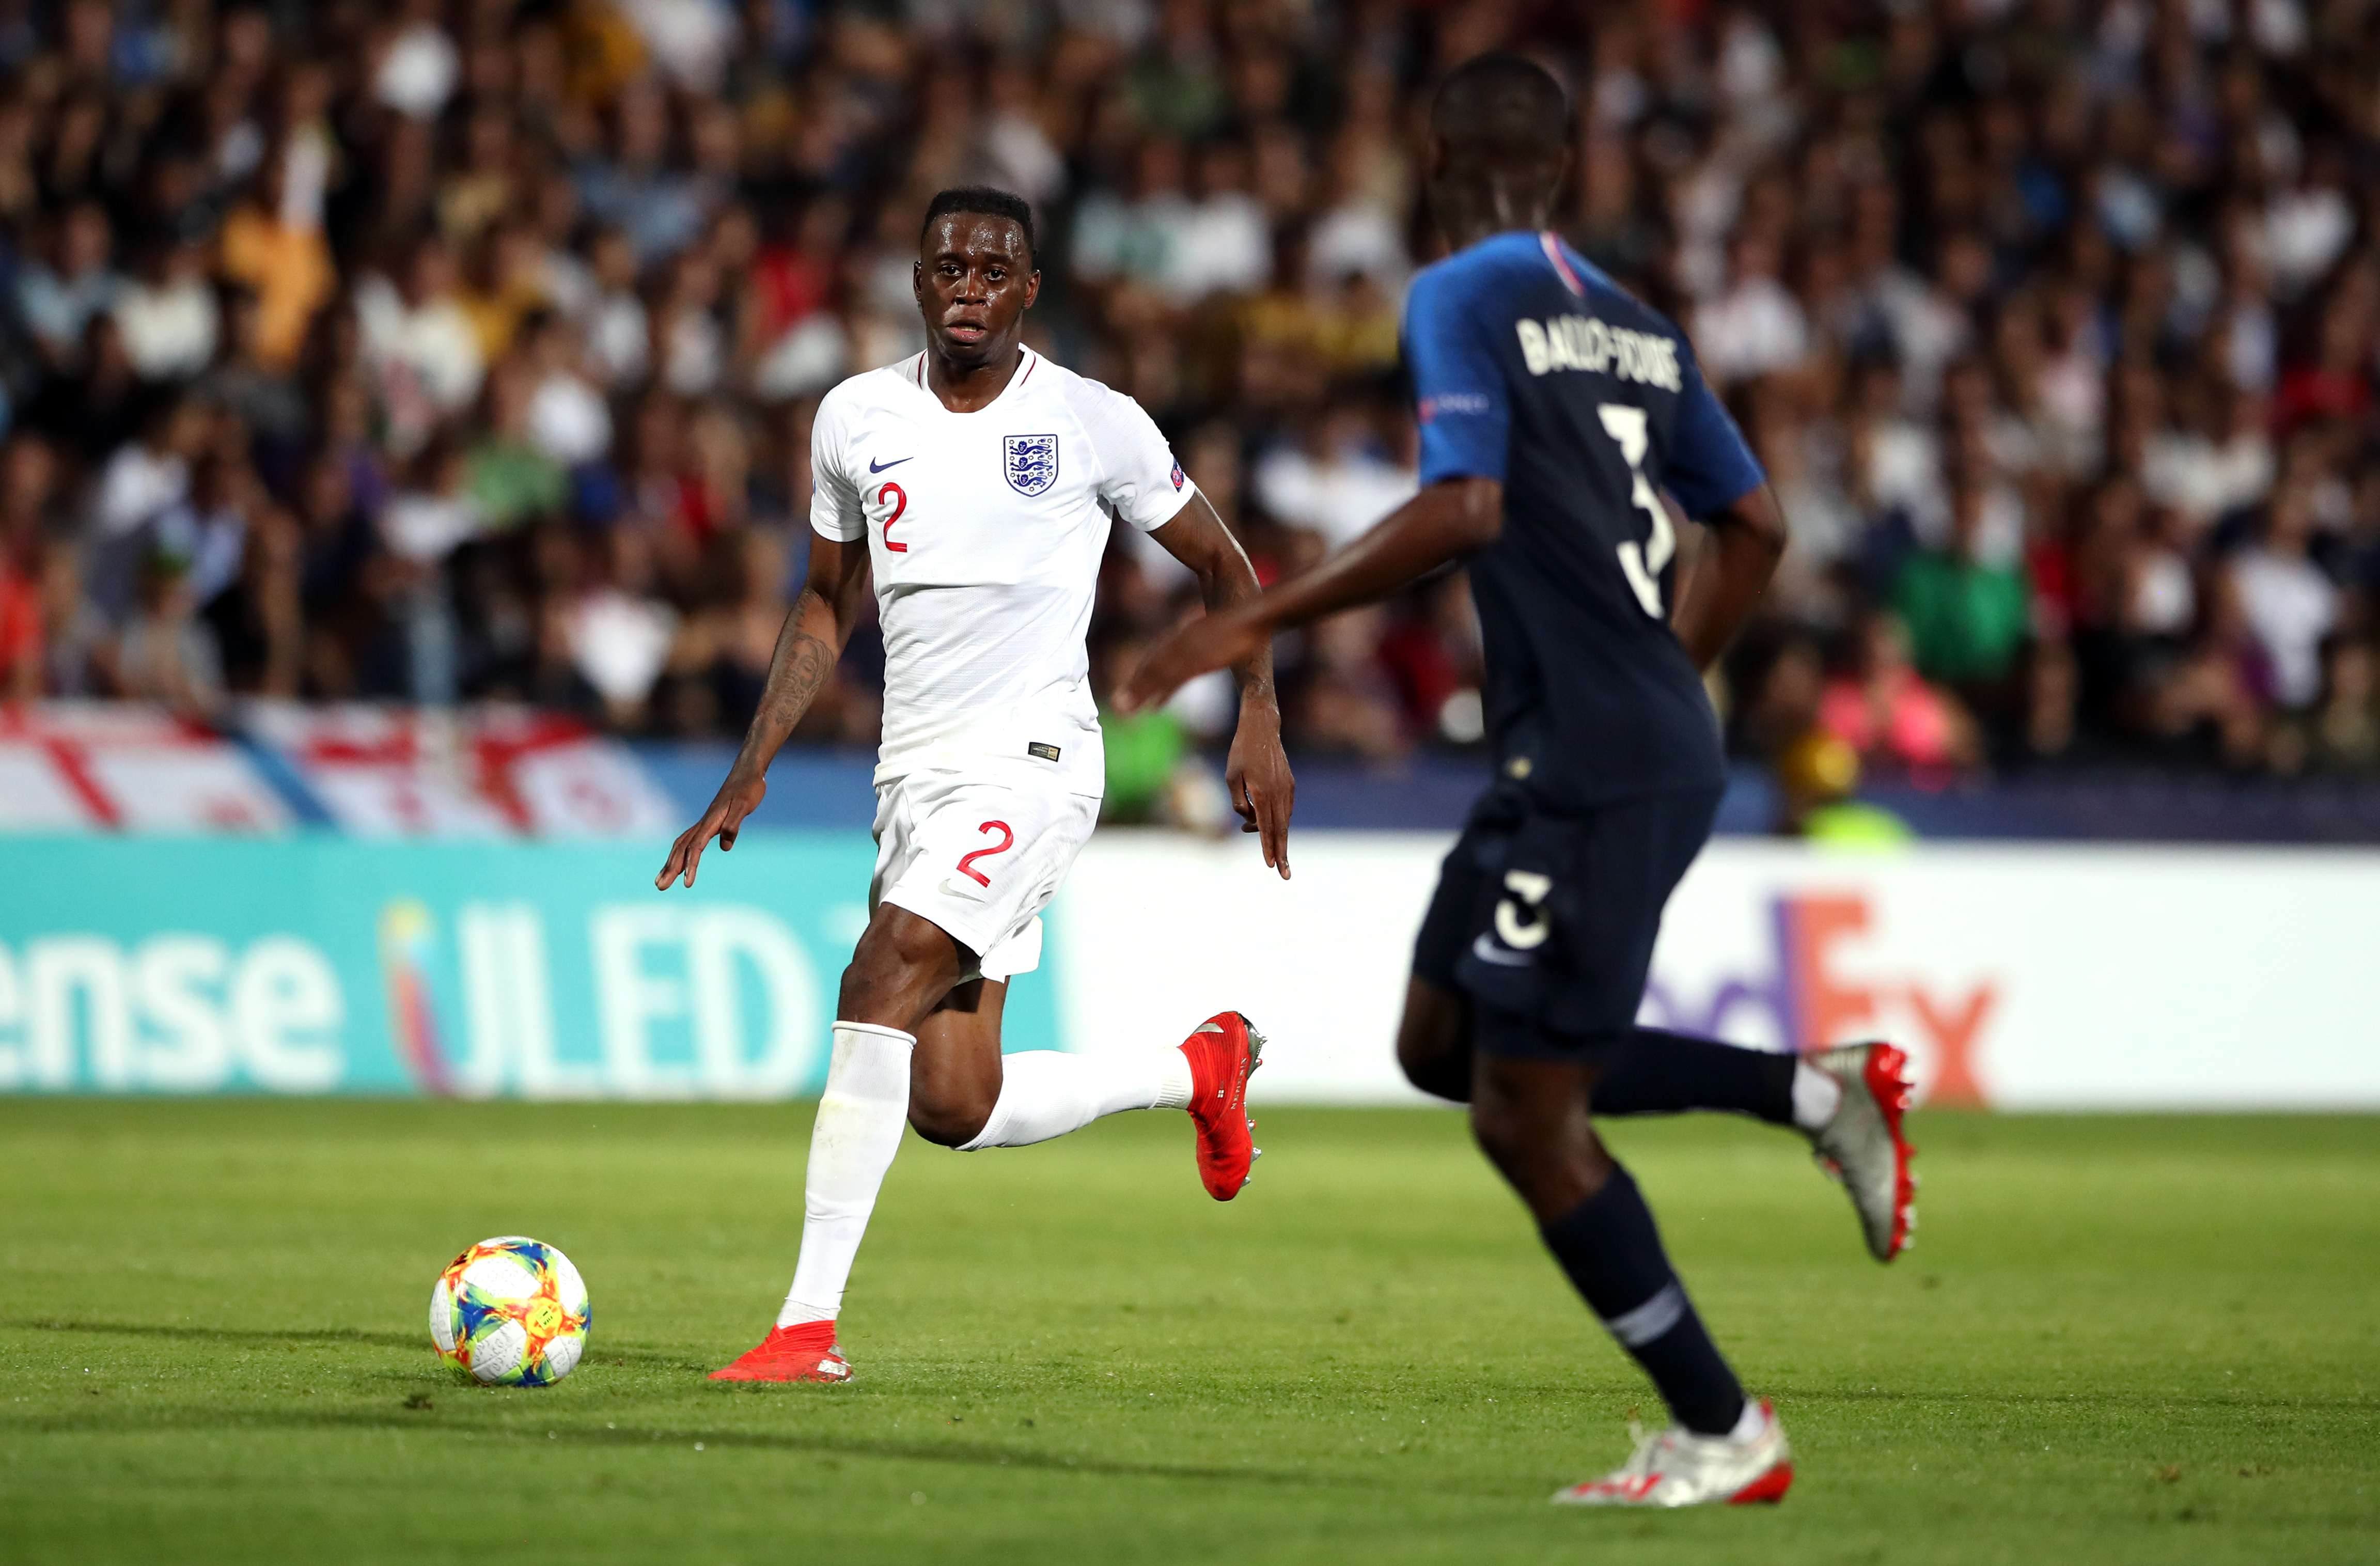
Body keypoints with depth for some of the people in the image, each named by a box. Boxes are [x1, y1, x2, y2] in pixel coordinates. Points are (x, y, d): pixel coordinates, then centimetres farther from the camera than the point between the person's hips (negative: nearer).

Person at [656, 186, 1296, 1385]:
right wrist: (749, 774, 13)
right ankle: (1201, 1071, 29)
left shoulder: (1092, 423, -4)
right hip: (912, 771, 6)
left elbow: (1222, 567, 8)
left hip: (1029, 765, -6)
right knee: (953, 1109, 3)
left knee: (878, 985, -25)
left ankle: (809, 1323, -23)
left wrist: (1259, 724, -3)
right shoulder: (857, 418, 8)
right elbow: (828, 603, 20)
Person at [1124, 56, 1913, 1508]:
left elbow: (1464, 510, -21)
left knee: (1527, 1112, -2)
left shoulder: (1460, 300, -8)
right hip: (1657, 744, 8)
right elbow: (1755, 528, 17)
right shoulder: (1635, 323, 16)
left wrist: (1263, 616, -15)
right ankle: (1818, 1086, 13)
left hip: (1591, 770, -8)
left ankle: (1724, 1435, 3)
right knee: (1445, 1044, 18)